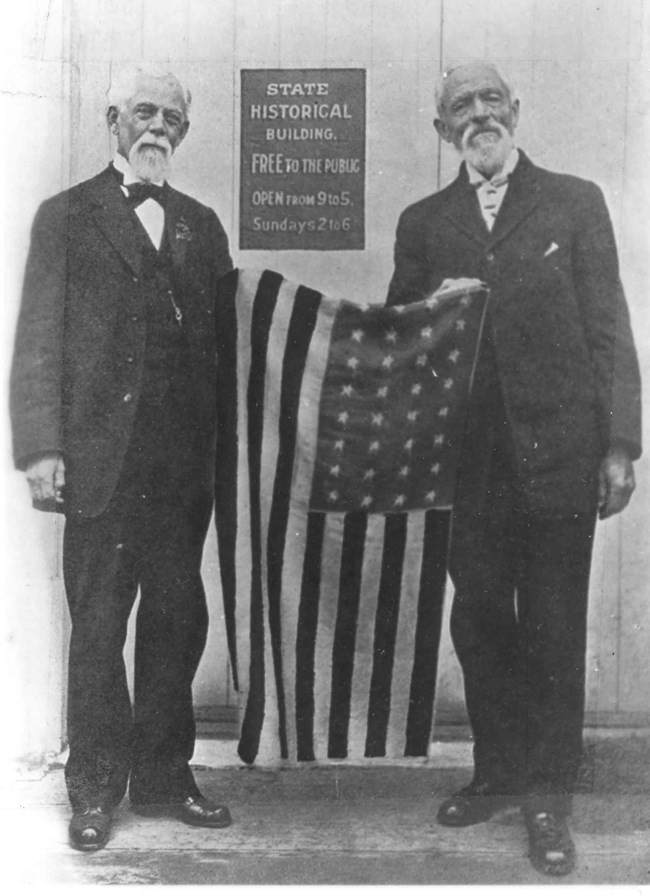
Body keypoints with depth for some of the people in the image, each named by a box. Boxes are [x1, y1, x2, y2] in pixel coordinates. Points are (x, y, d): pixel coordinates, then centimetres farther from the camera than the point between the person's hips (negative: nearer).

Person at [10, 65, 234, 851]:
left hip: (187, 461, 4)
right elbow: (38, 343, -1)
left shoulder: (199, 224, 16)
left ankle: (163, 778, 22)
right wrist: (42, 448, -10)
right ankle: (94, 793, 17)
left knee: (177, 622, 8)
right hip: (102, 460, -3)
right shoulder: (66, 216, 5)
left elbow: (221, 338, 11)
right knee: (98, 629, 4)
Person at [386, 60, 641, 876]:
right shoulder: (424, 222, 12)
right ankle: (498, 772, 26)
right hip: (465, 458, 2)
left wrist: (619, 444, -5)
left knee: (554, 630, 3)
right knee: (478, 621, 9)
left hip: (556, 451, -2)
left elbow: (608, 330, 2)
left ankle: (547, 798, 17)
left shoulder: (574, 203, 6)